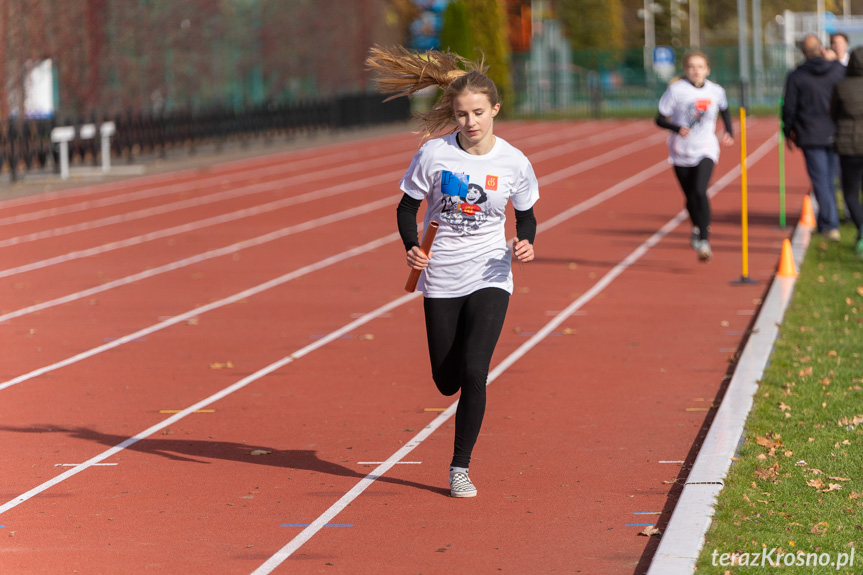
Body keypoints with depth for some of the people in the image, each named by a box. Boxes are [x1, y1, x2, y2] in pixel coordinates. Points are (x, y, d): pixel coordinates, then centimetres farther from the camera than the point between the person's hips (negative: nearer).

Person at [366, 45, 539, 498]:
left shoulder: (514, 163, -7)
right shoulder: (433, 153, -9)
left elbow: (526, 216, 8)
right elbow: (407, 207, 2)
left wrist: (525, 244, -13)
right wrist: (411, 249, -16)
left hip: (489, 277, -1)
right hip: (441, 277, 1)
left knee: (474, 374, -14)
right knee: (447, 382, 9)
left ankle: (460, 468, 1)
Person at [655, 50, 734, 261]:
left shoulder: (716, 91, -1)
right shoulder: (676, 90, -9)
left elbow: (724, 111, 20)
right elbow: (660, 119, -7)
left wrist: (729, 132, 5)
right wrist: (677, 128, -25)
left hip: (705, 150, -1)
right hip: (681, 152, 1)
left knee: (700, 192, -22)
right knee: (690, 197, 12)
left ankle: (704, 241, -22)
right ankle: (697, 227, 43)